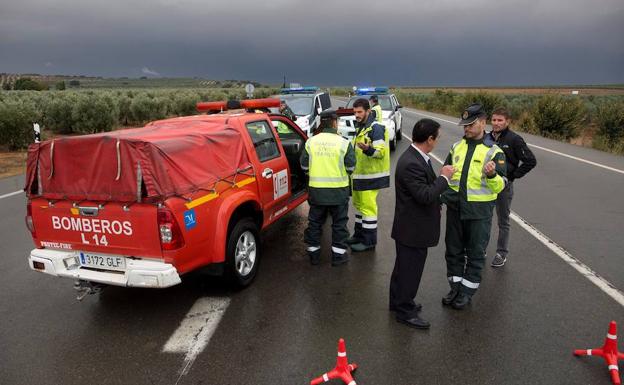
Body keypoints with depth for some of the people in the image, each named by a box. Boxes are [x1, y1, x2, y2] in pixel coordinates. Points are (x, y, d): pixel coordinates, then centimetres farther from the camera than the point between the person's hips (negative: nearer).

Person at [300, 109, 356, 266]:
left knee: (315, 222, 15)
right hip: (338, 190, -2)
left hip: (316, 189, 2)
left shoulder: (311, 142, -2)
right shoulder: (344, 143, -9)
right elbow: (351, 167, -6)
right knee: (339, 223, 12)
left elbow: (304, 166, 3)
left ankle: (313, 253, 23)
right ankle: (338, 254, 17)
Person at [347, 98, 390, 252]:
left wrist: (368, 149, -40)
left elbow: (381, 152, -24)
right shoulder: (360, 127, 15)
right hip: (359, 174, 10)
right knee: (359, 204, 17)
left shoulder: (375, 128, -15)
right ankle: (359, 235, 30)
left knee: (368, 207, -6)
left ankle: (369, 241, 2)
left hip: (370, 175, -10)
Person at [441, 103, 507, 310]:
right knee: (453, 249, 14)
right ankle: (456, 286, 30)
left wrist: (492, 175, -32)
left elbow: (500, 186, -11)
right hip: (455, 208, 5)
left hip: (479, 211, -4)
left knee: (475, 252, 8)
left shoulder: (494, 151, -7)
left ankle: (468, 290, 24)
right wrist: (441, 196, 6)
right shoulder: (457, 146, 6)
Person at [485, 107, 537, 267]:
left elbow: (530, 161, -10)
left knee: (503, 221, 9)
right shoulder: (487, 138, 2)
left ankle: (502, 254, 21)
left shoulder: (514, 139, -11)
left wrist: (513, 175, -10)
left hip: (504, 185, -4)